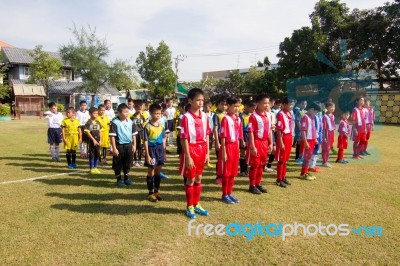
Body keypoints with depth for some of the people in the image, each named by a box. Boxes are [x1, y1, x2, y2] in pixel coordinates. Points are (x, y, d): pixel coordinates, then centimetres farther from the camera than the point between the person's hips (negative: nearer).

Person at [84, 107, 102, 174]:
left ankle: (95, 168, 20)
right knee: (91, 155, 2)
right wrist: (93, 140, -16)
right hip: (91, 141, -5)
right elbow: (87, 132, -12)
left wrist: (100, 140, 2)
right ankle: (91, 168, 12)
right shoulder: (88, 123, -8)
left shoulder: (98, 122, 8)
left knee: (97, 154, 9)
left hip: (97, 141, 5)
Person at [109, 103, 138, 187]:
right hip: (119, 146, -4)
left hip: (129, 145, 5)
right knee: (118, 164, 7)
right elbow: (112, 136, -14)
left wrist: (134, 145, 8)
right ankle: (119, 179, 23)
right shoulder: (115, 122, -13)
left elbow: (133, 134, 11)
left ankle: (126, 178, 31)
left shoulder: (130, 122, 3)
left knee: (128, 163, 15)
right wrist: (114, 148, -16)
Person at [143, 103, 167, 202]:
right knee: (151, 172, 6)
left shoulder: (162, 125, 4)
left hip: (160, 149, 5)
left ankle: (156, 191, 26)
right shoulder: (148, 126, -11)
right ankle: (151, 193, 17)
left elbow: (163, 139, 10)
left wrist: (164, 152, 9)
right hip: (151, 149, -5)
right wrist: (147, 155, -13)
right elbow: (145, 141, -11)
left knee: (158, 172, 13)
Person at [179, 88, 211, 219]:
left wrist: (207, 152, 7)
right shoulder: (186, 117, -14)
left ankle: (196, 204, 30)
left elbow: (206, 135, 9)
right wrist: (188, 157, -16)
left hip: (202, 150, 6)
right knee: (190, 179, 6)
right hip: (191, 150, -6)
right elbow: (184, 139, -14)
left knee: (198, 179, 15)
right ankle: (189, 207, 21)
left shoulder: (204, 116, 4)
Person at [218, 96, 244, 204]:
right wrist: (223, 151, -16)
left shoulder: (238, 119, 9)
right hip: (227, 146, -7)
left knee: (233, 172, 13)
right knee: (226, 172, 3)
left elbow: (238, 136, 14)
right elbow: (222, 136, -15)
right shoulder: (225, 119, -13)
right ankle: (224, 195, 15)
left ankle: (230, 193, 25)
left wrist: (238, 149, 13)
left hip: (235, 146, 7)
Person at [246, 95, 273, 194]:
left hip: (265, 143, 7)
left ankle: (258, 184, 27)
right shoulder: (253, 116, -15)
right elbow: (251, 132, -16)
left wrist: (270, 143, 11)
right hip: (257, 142, -7)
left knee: (261, 164, 14)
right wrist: (252, 146, -19)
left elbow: (270, 130, 14)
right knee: (255, 165, 2)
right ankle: (252, 186, 14)